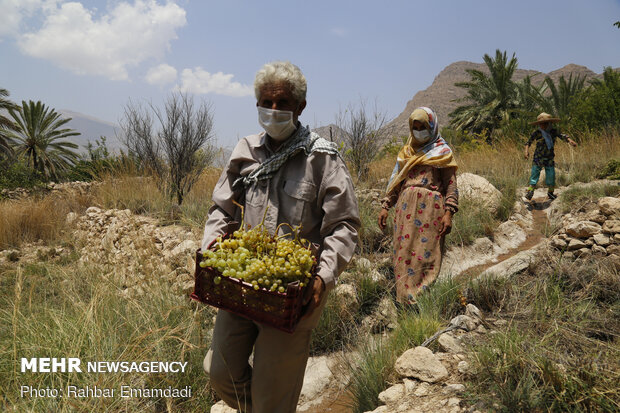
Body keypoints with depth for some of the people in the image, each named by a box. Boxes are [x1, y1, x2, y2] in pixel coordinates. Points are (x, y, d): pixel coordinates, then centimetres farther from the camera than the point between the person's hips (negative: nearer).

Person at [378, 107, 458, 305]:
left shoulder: (442, 151, 6)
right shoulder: (406, 151, 18)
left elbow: (451, 185, 0)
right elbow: (395, 180, 19)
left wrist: (449, 213, -11)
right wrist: (385, 206, 10)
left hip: (430, 208, -4)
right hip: (406, 207, 4)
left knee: (426, 256, -6)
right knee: (403, 254, 2)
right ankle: (405, 300, 9)